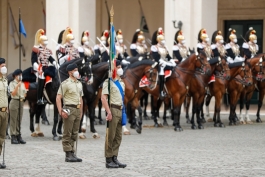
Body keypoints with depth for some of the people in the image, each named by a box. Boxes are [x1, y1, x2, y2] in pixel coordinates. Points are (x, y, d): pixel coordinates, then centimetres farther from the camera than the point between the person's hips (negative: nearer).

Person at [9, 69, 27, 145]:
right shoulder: (12, 83, -5)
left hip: (21, 102, 6)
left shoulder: (22, 84, 13)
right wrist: (17, 86, -20)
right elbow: (13, 93, -14)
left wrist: (24, 97, 0)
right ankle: (13, 137, -2)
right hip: (14, 101, -6)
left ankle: (18, 136, 12)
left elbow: (24, 93, 19)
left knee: (19, 120, 9)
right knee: (13, 120, -4)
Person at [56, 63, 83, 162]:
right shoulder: (65, 83, -6)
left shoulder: (79, 84, 16)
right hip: (69, 110, -7)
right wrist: (61, 111, -19)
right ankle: (68, 155, -2)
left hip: (77, 110, 7)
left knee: (74, 134, 9)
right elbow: (58, 98, -11)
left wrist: (81, 112, 16)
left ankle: (72, 153, 15)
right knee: (67, 134, -3)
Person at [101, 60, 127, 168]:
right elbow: (103, 98, -16)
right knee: (110, 136, -5)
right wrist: (109, 112, -21)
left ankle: (114, 158, 16)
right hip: (113, 110, -8)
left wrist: (123, 110, 16)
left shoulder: (121, 83, 17)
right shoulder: (109, 82, -9)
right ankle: (109, 160, -2)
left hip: (120, 110, 8)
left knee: (118, 137, 10)